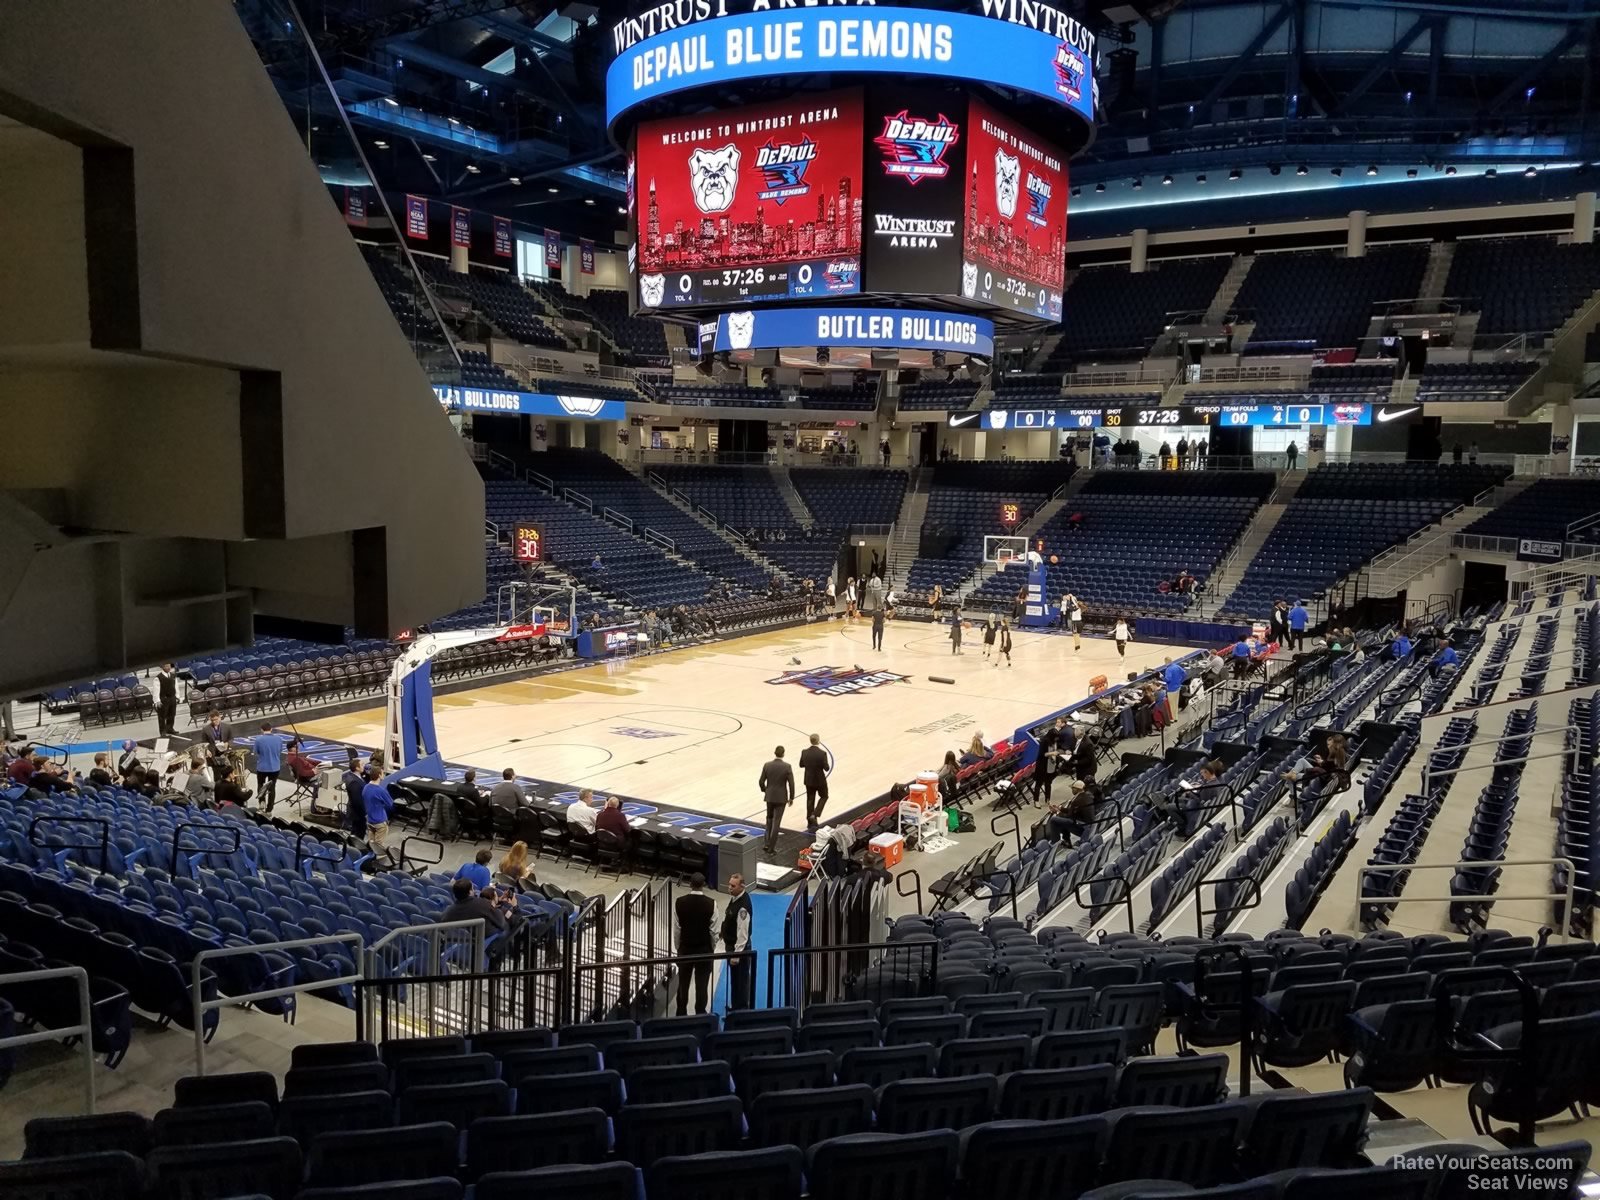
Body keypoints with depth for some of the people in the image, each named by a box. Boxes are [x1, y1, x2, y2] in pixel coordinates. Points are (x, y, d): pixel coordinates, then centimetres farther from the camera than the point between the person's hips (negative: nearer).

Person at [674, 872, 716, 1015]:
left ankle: (681, 1015, 26)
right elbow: (714, 930, -9)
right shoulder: (711, 903, -16)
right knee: (702, 985, 8)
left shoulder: (679, 902, -12)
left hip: (685, 948, 2)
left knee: (683, 983, 16)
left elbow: (676, 928, -5)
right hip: (704, 949, -2)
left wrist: (678, 946, 9)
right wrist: (712, 946, 8)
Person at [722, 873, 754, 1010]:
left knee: (741, 980, 8)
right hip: (731, 945, 9)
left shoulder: (743, 907, -31)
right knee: (734, 978, 25)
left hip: (739, 948, -9)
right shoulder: (734, 897, -3)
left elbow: (742, 934, -27)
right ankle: (735, 1005, 42)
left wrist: (736, 955, -22)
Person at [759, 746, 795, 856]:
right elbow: (791, 784, -11)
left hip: (769, 796, 2)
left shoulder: (767, 765, -7)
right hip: (781, 797, -2)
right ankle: (771, 848, 3)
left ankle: (767, 843, 15)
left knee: (769, 819, 23)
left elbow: (761, 782, -2)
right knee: (776, 822, 3)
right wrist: (791, 797, 3)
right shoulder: (787, 767, -12)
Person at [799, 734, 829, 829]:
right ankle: (814, 815, 3)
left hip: (809, 780, 4)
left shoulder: (804, 752, -9)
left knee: (810, 800, 15)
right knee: (824, 797, 20)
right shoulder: (822, 753, -21)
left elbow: (801, 765, 3)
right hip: (820, 780, -4)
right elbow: (826, 768, -16)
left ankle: (810, 822, 20)